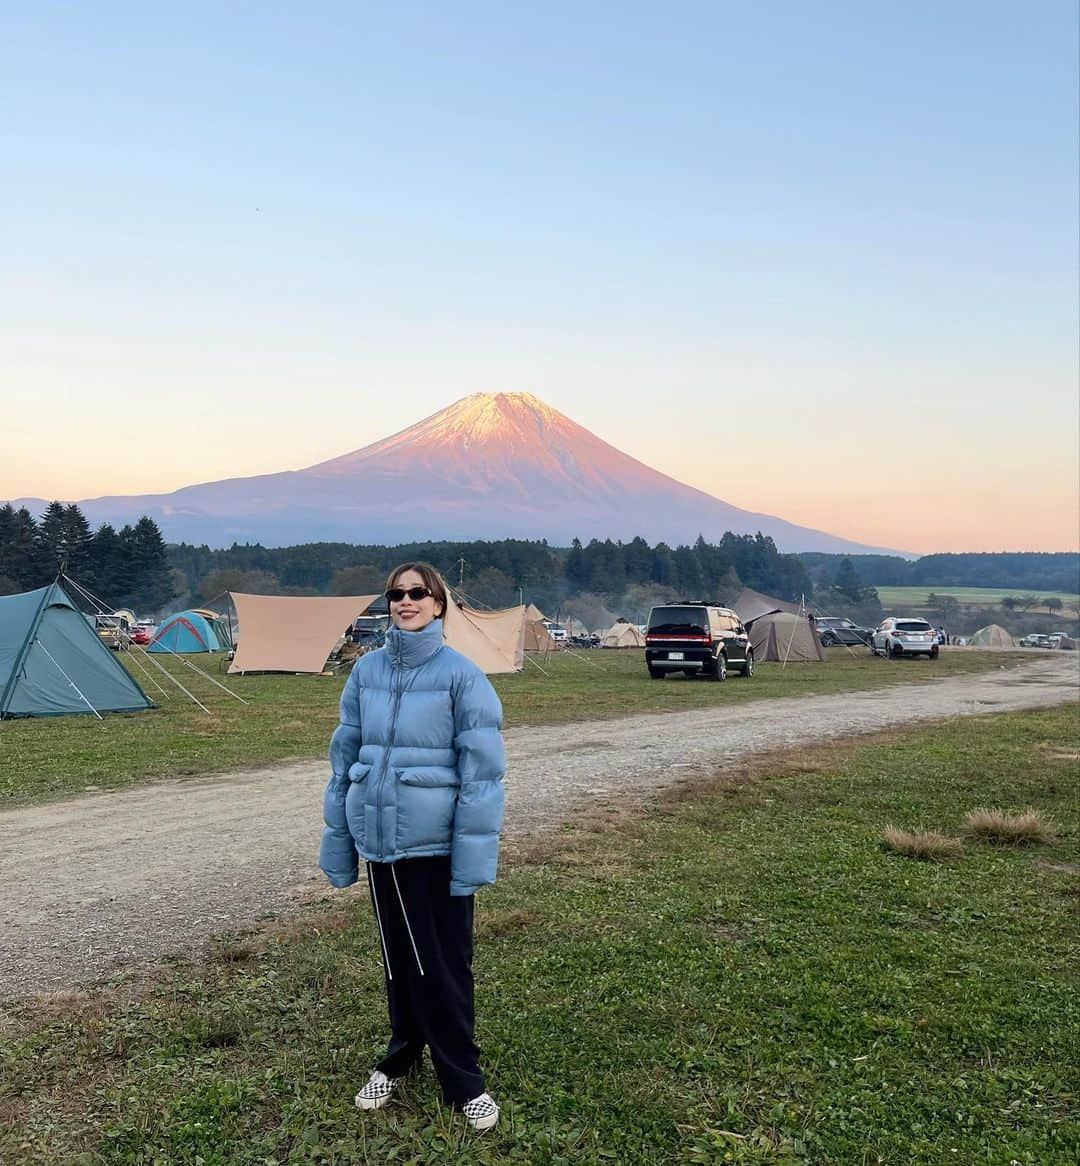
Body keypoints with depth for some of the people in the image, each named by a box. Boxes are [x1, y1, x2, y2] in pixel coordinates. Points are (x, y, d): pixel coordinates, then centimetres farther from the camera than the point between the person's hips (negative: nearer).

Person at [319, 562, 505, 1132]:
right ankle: (401, 1057, 37)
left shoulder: (462, 675, -11)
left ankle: (463, 1081, 21)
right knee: (397, 957, 18)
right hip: (381, 839, 4)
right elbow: (345, 755, 8)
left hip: (437, 844, -4)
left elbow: (481, 770, -13)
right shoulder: (366, 670, 2)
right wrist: (338, 838, 8)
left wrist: (474, 852, -17)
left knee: (444, 965, 5)